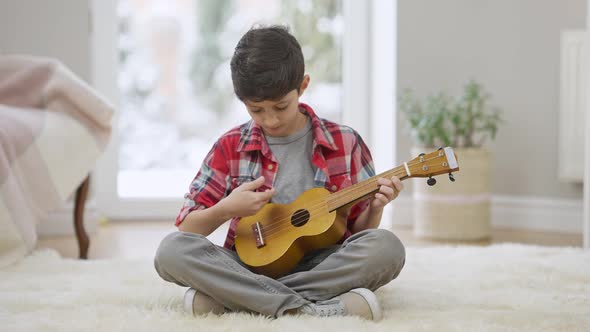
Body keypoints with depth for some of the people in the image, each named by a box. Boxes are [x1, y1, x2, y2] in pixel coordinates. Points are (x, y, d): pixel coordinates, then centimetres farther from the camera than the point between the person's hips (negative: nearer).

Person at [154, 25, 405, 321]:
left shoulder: (344, 143, 2)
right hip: (251, 268, 0)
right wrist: (226, 209, -14)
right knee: (171, 250, -26)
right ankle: (313, 309, -34)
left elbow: (360, 232, 7)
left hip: (322, 267, 0)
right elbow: (187, 229, 4)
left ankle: (228, 299, -27)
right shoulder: (230, 147, 3)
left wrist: (374, 208, -14)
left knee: (386, 247, -31)